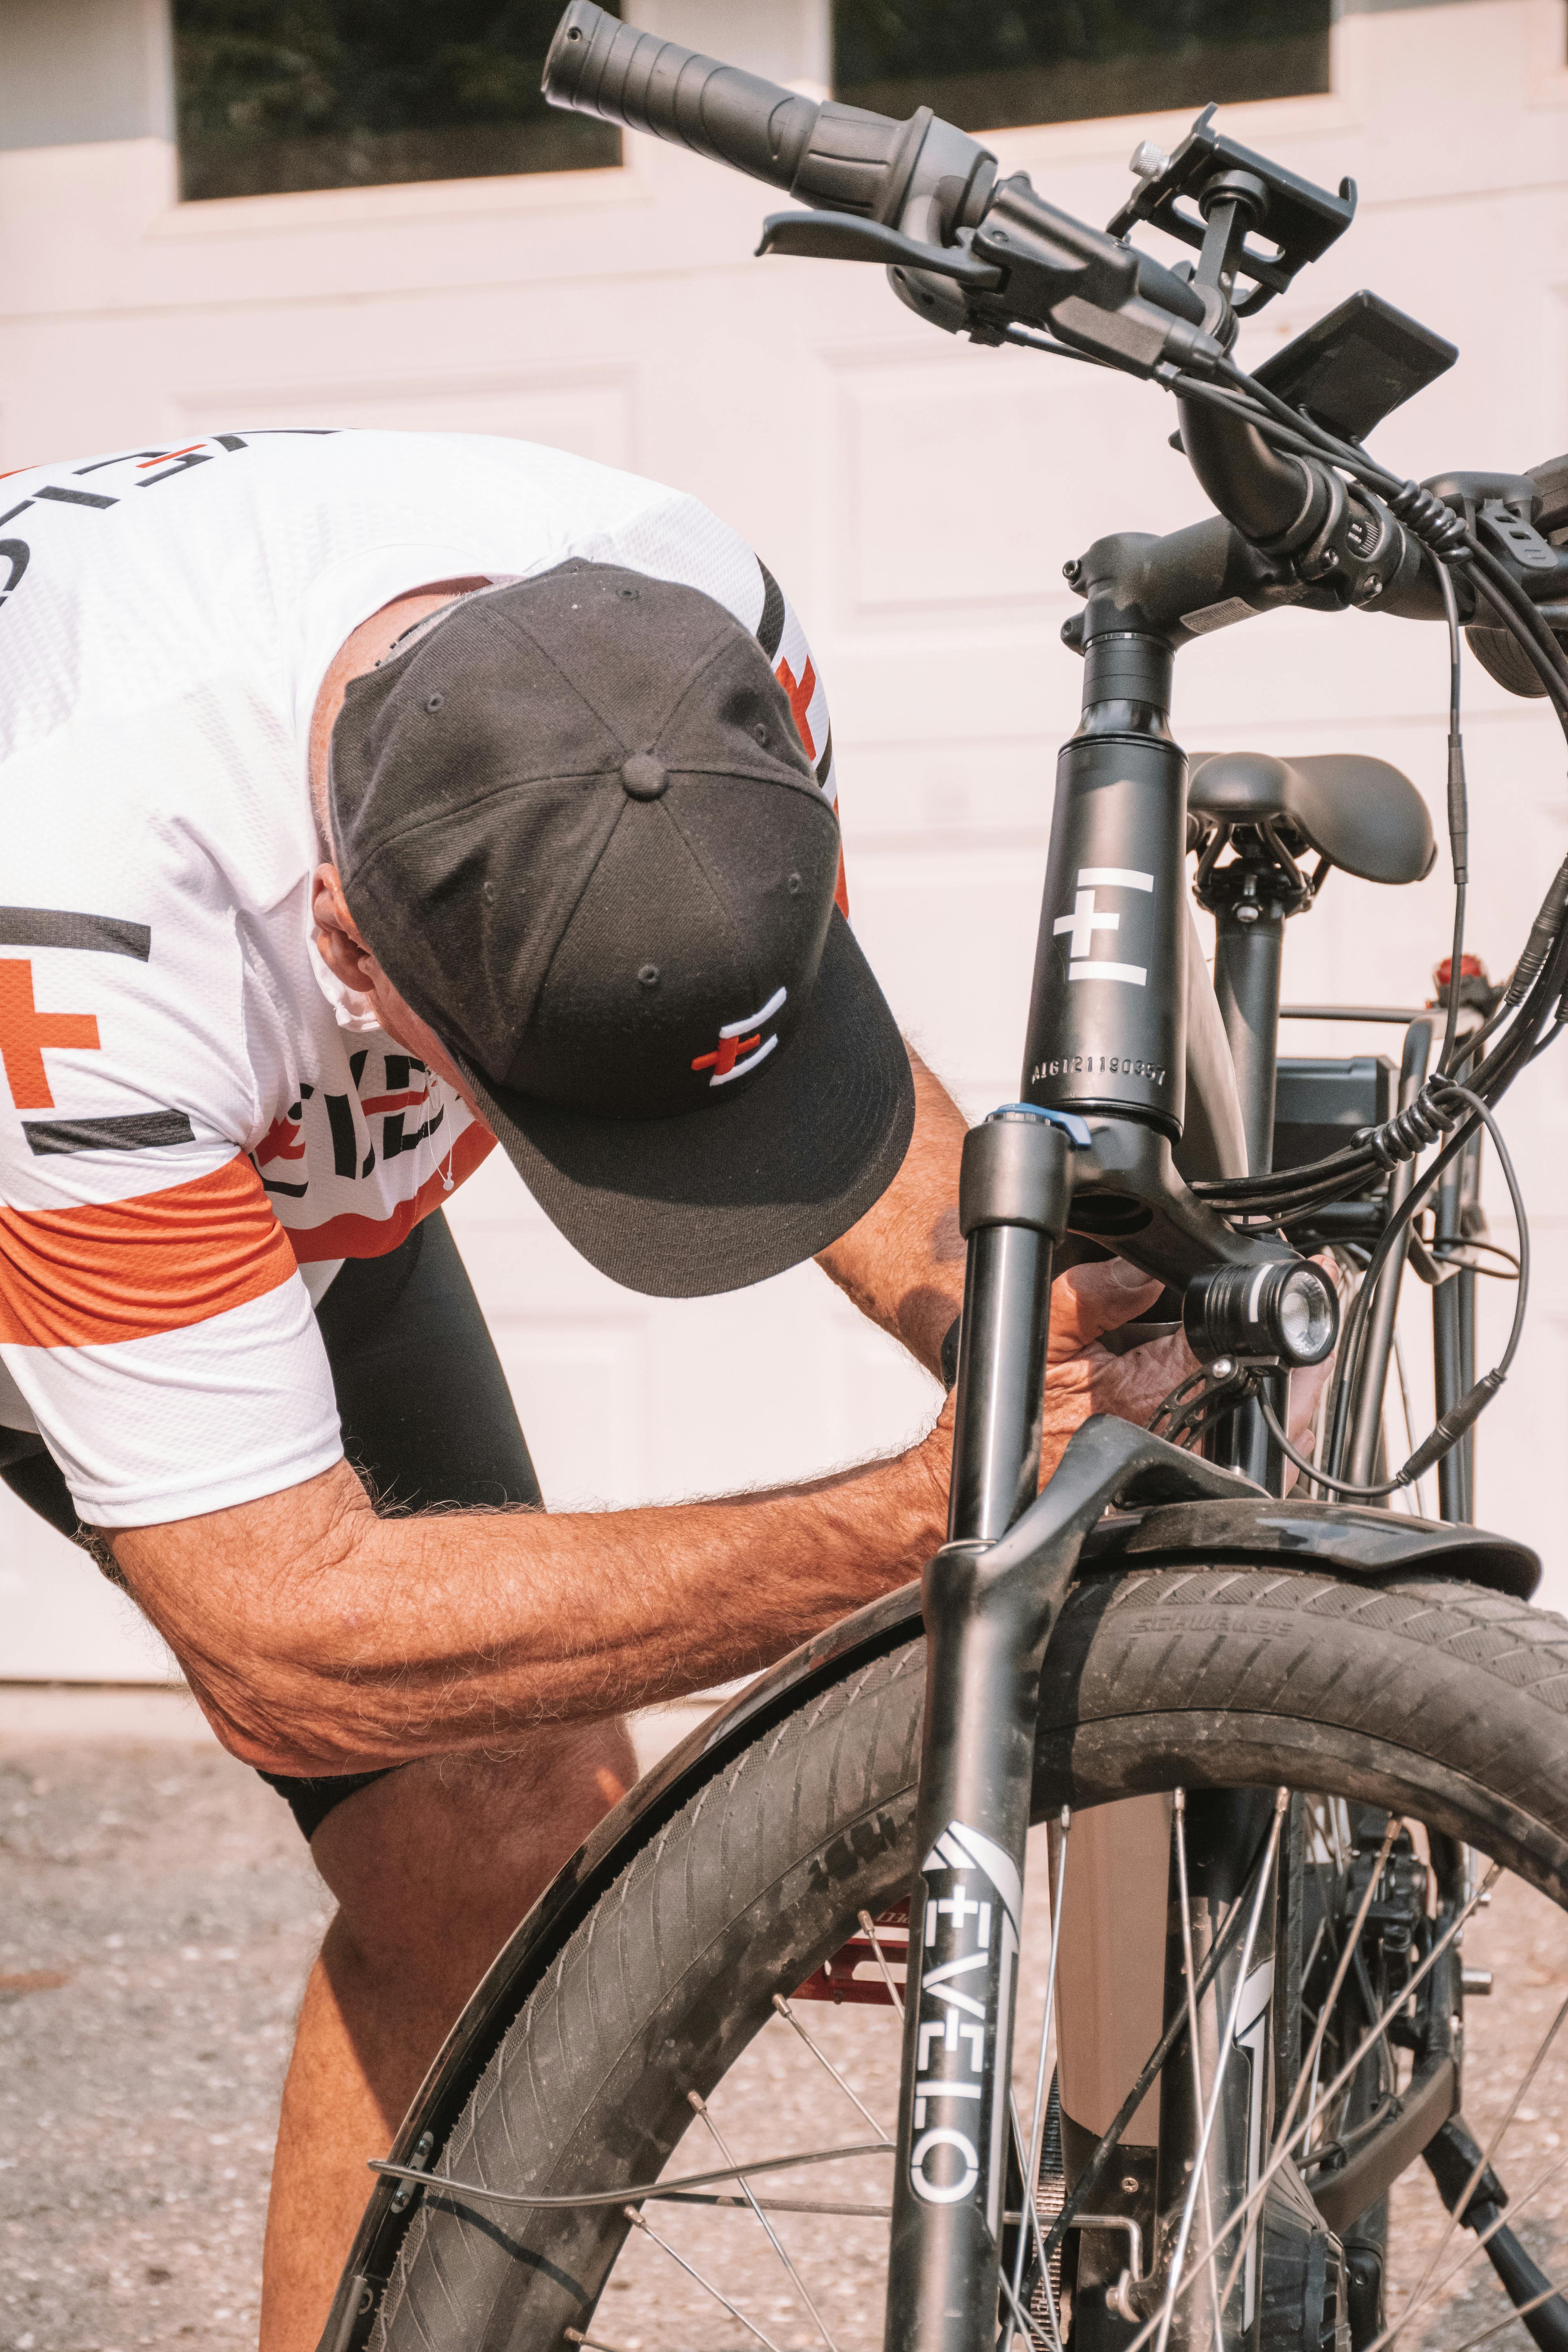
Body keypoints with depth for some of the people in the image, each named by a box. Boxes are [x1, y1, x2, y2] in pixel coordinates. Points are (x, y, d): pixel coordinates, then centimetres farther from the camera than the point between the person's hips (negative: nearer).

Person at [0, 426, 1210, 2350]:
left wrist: (1017, 1326, -30)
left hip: (295, 1173, 5)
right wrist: (922, 1523, -44)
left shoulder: (682, 629, -29)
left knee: (517, 1851, -8)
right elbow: (285, 1640, -40)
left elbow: (852, 1081, -9)